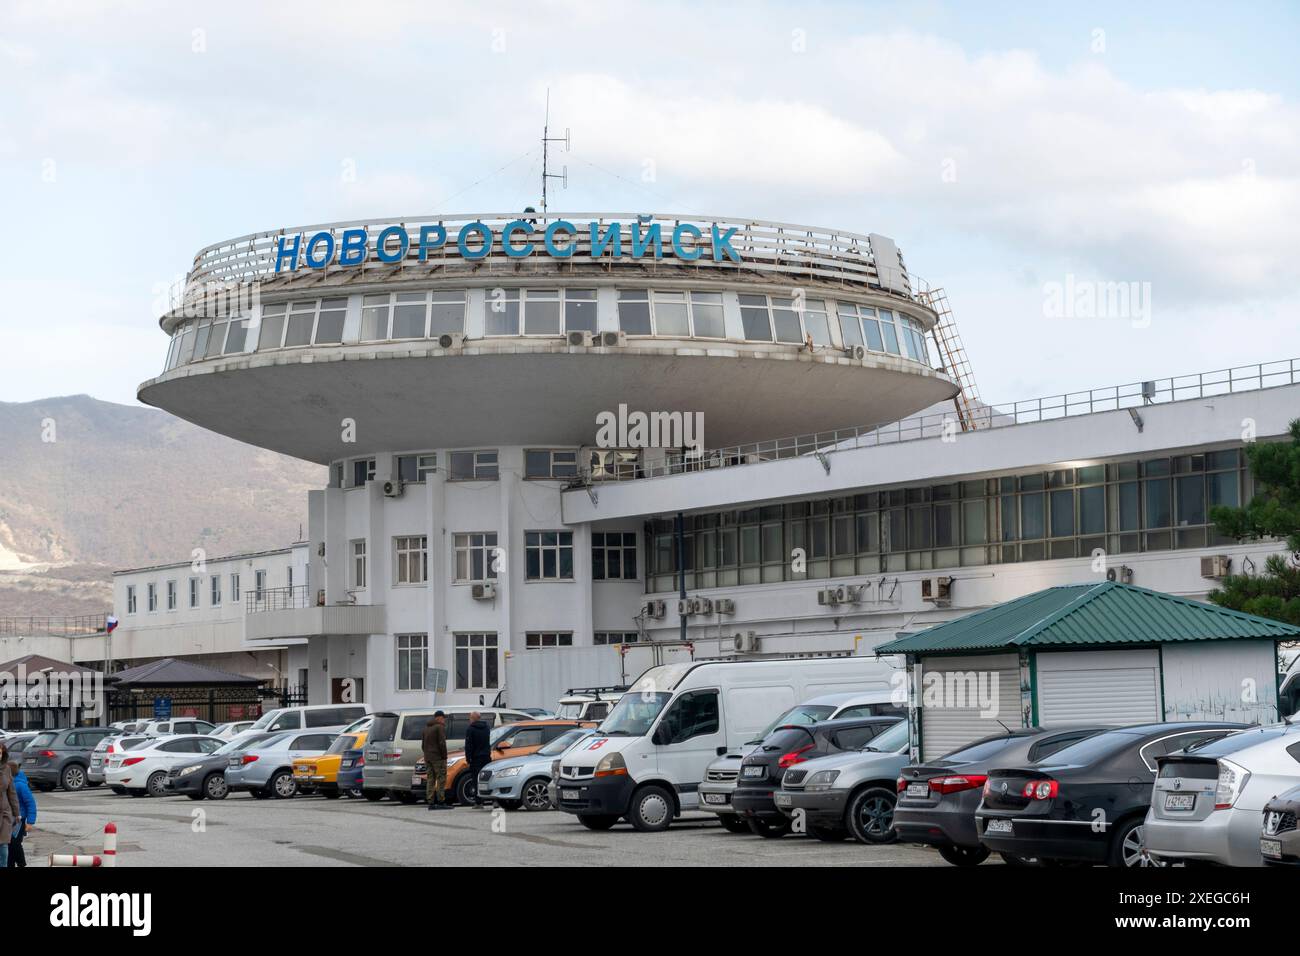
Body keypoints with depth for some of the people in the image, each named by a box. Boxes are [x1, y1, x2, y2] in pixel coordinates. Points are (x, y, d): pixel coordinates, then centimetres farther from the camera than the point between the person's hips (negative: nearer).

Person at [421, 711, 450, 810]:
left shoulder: (427, 727, 17)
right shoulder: (440, 727, -9)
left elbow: (423, 744, 21)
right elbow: (442, 743, -16)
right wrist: (444, 756, -10)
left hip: (428, 757, 8)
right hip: (438, 757, -8)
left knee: (430, 780, 8)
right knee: (441, 779, -6)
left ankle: (431, 803, 5)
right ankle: (441, 802, -11)